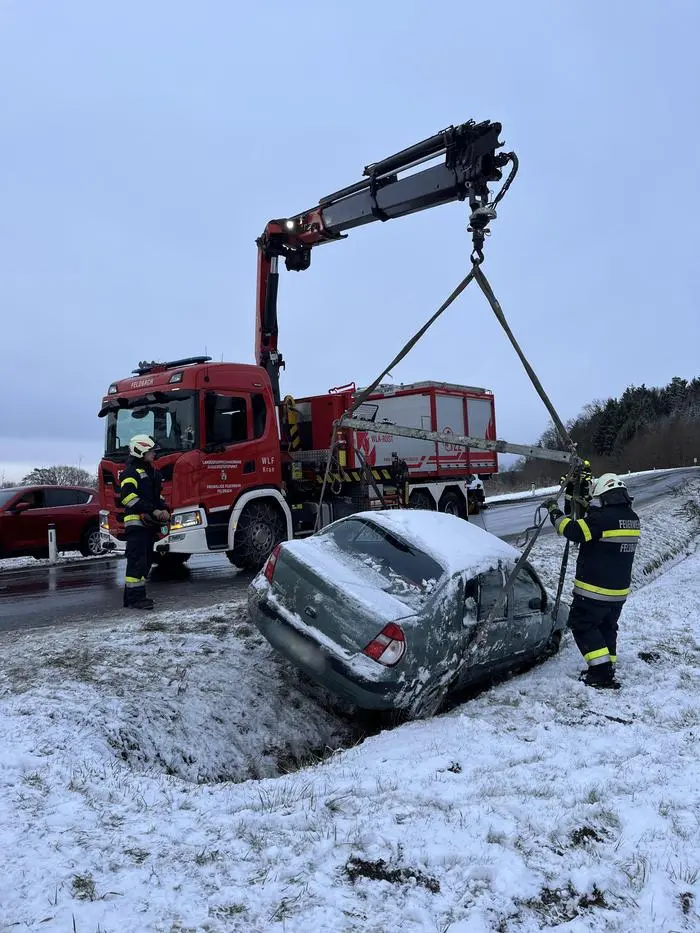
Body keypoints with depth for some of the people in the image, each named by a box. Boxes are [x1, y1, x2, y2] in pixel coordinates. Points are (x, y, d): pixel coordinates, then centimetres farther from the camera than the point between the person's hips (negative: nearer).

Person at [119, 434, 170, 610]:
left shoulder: (152, 473, 22)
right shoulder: (131, 472, -7)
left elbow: (158, 496, 27)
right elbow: (127, 496, -19)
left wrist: (164, 510, 5)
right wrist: (153, 511, -21)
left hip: (149, 524, 9)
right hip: (136, 522, -9)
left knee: (145, 561, 11)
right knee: (137, 560, -11)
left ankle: (134, 596, 17)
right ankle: (134, 597, -10)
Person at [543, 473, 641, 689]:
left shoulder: (604, 517, -22)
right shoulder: (632, 519, 5)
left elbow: (573, 531, -25)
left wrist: (555, 512, -13)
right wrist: (588, 510, 19)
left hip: (594, 590, -8)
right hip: (619, 590, 8)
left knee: (582, 625, 4)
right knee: (607, 627, 21)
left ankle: (601, 672, -1)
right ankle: (607, 669, 28)